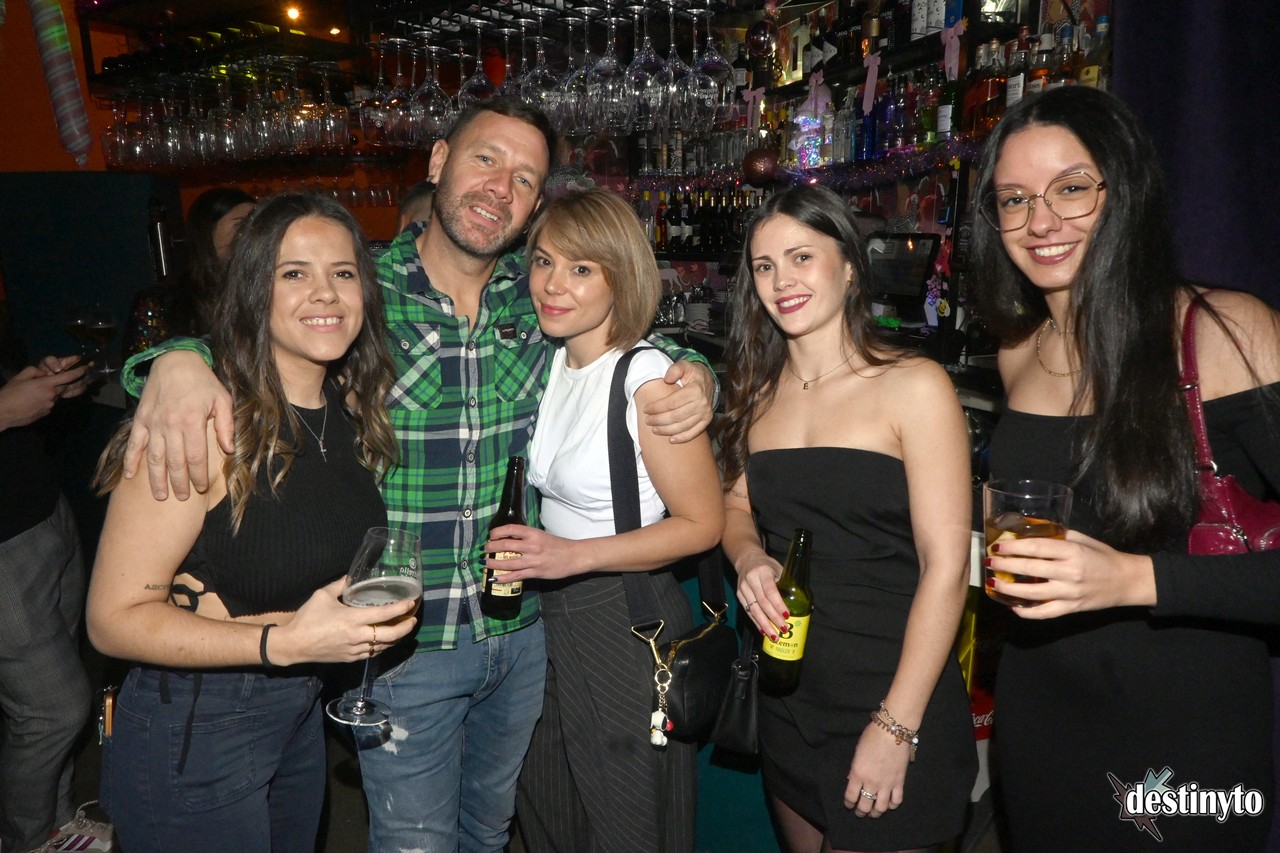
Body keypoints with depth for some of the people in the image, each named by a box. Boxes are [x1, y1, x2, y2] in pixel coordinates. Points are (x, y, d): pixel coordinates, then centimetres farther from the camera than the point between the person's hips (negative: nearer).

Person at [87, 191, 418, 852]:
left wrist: (383, 602, -4)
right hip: (193, 739, -7)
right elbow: (115, 619, -21)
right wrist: (285, 642, -31)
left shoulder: (350, 409, -2)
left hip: (300, 716, 7)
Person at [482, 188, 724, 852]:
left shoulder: (646, 380, -20)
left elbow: (702, 524, -17)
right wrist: (527, 550, -2)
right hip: (545, 614, 7)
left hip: (626, 624, -7)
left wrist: (575, 555, -24)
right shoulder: (546, 364, 2)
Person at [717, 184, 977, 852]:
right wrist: (750, 558, -8)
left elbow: (946, 565, -15)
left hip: (889, 691, -5)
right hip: (785, 692, 5)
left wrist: (896, 725, -17)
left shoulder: (913, 385, -12)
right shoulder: (760, 390, 5)